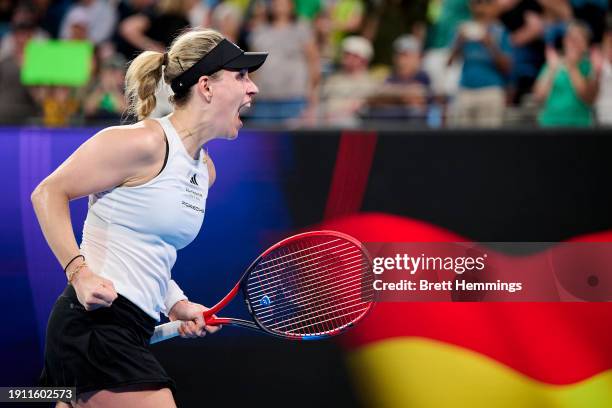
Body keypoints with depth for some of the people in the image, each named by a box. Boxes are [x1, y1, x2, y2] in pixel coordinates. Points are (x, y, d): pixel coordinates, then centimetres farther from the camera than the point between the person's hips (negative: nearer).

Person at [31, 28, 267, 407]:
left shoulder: (205, 169, 16)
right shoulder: (145, 142, -12)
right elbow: (48, 194, -9)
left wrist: (176, 305, 10)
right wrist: (80, 272, -19)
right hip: (98, 322, -10)